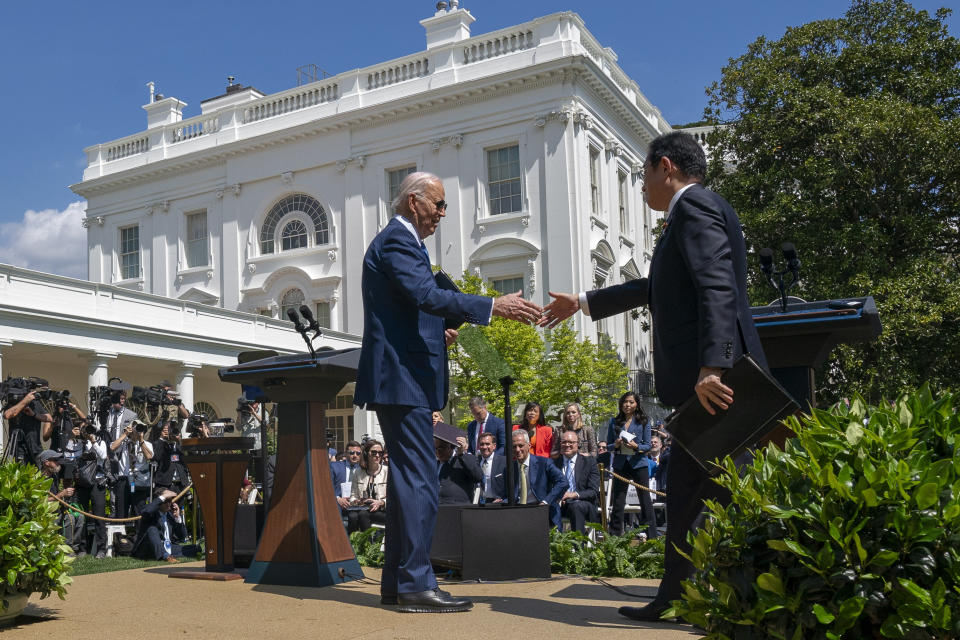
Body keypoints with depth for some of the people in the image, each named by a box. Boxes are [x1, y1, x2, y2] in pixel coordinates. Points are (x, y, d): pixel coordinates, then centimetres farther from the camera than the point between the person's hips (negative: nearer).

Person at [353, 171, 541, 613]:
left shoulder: (400, 242, 23)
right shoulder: (396, 241, -11)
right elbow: (427, 295, -26)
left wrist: (436, 333, 17)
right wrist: (493, 306, -28)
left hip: (404, 378, 11)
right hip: (402, 378, -11)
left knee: (409, 480, 13)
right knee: (419, 481, -10)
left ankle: (396, 582, 19)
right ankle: (416, 585, -6)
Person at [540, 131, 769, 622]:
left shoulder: (694, 206, -8)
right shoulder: (692, 212, 24)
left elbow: (717, 289, -22)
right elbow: (656, 288, 34)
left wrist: (711, 367, -30)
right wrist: (583, 303, 42)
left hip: (714, 379, -11)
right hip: (697, 380, 11)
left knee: (733, 490, -7)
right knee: (684, 487, 15)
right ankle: (675, 596, 26)